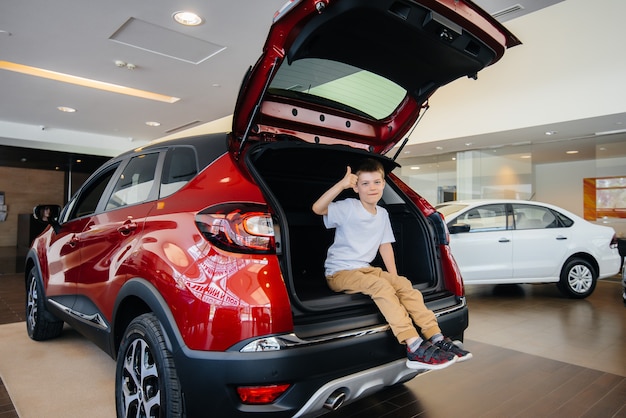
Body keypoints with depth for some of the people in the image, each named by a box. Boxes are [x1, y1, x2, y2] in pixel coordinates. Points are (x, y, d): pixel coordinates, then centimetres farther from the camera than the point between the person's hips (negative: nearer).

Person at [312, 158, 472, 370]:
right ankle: (415, 348, -35)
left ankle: (436, 338, -14)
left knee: (403, 284, -15)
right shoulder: (348, 207, -11)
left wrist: (394, 277, 5)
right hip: (339, 273, -7)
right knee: (380, 285, -31)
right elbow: (317, 208, -27)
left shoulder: (382, 214, 10)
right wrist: (342, 184, -36)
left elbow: (385, 245, 14)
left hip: (365, 269, 7)